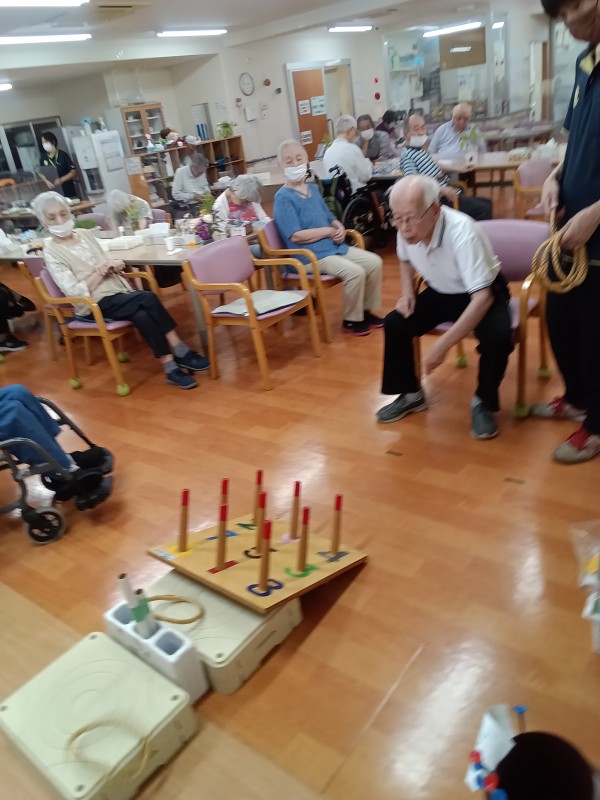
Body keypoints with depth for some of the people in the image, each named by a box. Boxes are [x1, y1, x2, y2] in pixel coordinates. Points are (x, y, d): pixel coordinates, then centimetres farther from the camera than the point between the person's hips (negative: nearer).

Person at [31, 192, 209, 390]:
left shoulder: (85, 234, 12)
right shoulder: (52, 253, -5)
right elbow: (76, 292, -13)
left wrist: (114, 266, -2)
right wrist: (99, 273, -13)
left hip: (116, 293, 5)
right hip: (93, 305, -5)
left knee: (142, 316, -28)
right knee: (148, 298, -27)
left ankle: (171, 367, -25)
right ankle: (180, 352, -20)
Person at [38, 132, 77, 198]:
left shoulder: (63, 155, -7)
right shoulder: (43, 157, 4)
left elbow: (74, 172, -9)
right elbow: (41, 173, 12)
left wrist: (61, 180, -20)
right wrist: (47, 181, -8)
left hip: (68, 190, -3)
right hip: (53, 191, 3)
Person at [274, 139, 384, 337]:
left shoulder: (313, 189, 15)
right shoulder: (283, 198, -10)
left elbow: (330, 219, 21)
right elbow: (296, 236, -20)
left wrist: (340, 228, -4)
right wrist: (329, 231, -12)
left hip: (335, 246, 9)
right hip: (310, 255, -8)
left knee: (374, 262, 0)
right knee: (355, 272, -26)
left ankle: (366, 310, 14)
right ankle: (351, 320, -5)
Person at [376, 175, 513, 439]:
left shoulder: (461, 232, -35)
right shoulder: (406, 229, -16)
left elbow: (482, 297, -38)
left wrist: (443, 344, -43)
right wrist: (407, 293, -9)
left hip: (482, 295, -5)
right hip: (440, 293, 5)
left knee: (498, 337, -32)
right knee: (394, 323, -13)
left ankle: (483, 402, -5)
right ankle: (411, 394, 8)